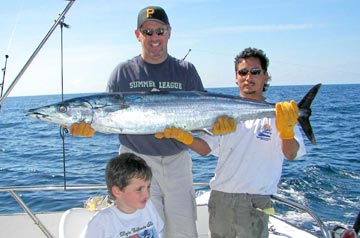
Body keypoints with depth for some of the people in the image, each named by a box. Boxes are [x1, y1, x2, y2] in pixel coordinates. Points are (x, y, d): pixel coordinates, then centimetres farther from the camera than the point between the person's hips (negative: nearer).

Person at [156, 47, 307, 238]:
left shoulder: (276, 113, -2)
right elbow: (205, 148, 4)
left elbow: (291, 155, -13)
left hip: (255, 200, -3)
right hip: (219, 195, 4)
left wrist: (286, 129, -33)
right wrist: (181, 135, -13)